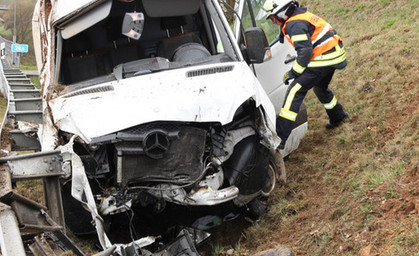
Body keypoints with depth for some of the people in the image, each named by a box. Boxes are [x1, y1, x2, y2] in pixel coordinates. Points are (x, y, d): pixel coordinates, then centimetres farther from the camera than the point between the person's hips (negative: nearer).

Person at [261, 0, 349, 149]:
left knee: (295, 91, -14)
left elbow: (305, 52, -23)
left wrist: (292, 73, -15)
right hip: (334, 55, 10)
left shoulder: (295, 25, -16)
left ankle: (279, 138, -22)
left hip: (323, 59, -10)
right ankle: (338, 116, 52)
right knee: (320, 88, 33)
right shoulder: (303, 15, 15)